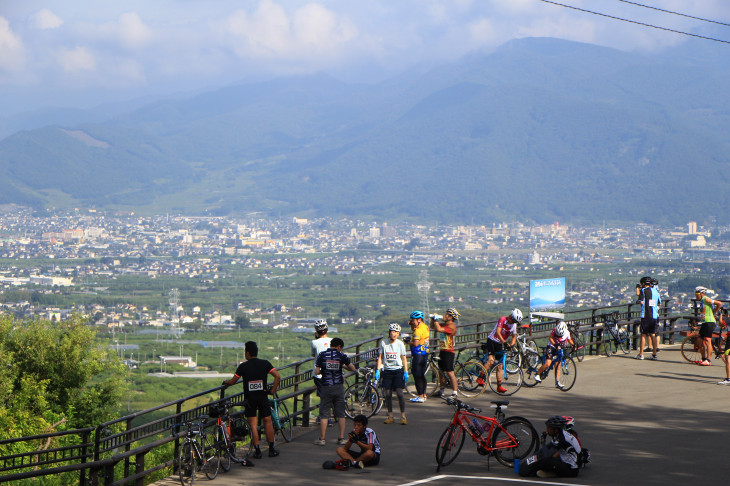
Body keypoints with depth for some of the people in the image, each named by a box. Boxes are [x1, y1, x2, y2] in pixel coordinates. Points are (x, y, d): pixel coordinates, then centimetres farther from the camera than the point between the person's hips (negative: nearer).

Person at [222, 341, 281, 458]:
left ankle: (257, 450, 0)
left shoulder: (243, 366, -6)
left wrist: (225, 382, 21)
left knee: (253, 424, 2)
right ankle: (272, 449, 13)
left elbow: (232, 381, -1)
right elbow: (277, 376, -10)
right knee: (267, 421, 11)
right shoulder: (265, 364, -1)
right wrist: (272, 390, -2)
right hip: (263, 397, 2)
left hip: (249, 399, -2)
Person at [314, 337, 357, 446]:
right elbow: (352, 368, 3)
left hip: (326, 387, -1)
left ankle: (322, 439, 2)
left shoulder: (322, 355, -3)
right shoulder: (341, 355, -2)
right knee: (341, 414, 9)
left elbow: (316, 372, -5)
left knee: (324, 414, 4)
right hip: (339, 387, 1)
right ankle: (341, 438, 9)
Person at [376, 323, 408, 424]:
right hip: (387, 370, 2)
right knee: (387, 394, 2)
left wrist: (406, 372, -3)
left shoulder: (400, 344, -1)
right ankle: (390, 417, 12)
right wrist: (377, 370, -1)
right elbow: (380, 357, 7)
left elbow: (404, 359, 3)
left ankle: (403, 416, 0)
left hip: (398, 370, -2)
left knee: (399, 393, -9)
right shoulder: (383, 343, 2)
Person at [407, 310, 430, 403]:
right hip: (425, 354, 10)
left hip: (417, 355, -10)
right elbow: (413, 330, 28)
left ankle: (420, 397, -5)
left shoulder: (418, 330, -19)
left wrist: (408, 342, -9)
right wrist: (412, 324, 11)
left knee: (417, 376, -5)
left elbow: (416, 343, -25)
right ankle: (424, 394, 22)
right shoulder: (425, 327, 11)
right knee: (422, 376, 17)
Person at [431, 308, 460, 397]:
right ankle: (441, 390, 26)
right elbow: (433, 327, 25)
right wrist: (432, 319, 8)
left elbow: (439, 329, -29)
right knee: (441, 371, 16)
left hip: (448, 352, -9)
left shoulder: (451, 326, -16)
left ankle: (454, 392, -4)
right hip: (442, 351, 9)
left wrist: (436, 320, -15)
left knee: (450, 372, -8)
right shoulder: (445, 325, 12)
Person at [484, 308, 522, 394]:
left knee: (500, 365, 1)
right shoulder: (503, 319, -15)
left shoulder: (514, 325, 5)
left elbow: (514, 336, 16)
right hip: (492, 341, -6)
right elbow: (498, 332, -25)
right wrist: (504, 343, -35)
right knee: (491, 361, -24)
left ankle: (499, 386, 2)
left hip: (500, 345, 6)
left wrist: (512, 344, -6)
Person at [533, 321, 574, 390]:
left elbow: (569, 340, 8)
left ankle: (557, 382, 2)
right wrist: (555, 344, -42)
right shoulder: (555, 330, -18)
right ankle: (537, 374, -1)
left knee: (557, 366, 0)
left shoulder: (567, 333, -7)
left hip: (558, 349, 4)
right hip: (551, 348, -4)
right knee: (547, 364, -19)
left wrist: (573, 345, -11)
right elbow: (550, 338, -26)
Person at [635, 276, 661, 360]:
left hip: (645, 315, -5)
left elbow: (641, 302, -13)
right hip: (654, 316, 5)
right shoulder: (655, 291, 11)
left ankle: (641, 354, 2)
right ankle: (654, 354, 8)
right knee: (653, 334, 9)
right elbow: (659, 303, 17)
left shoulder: (643, 290, -6)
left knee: (643, 335, 1)